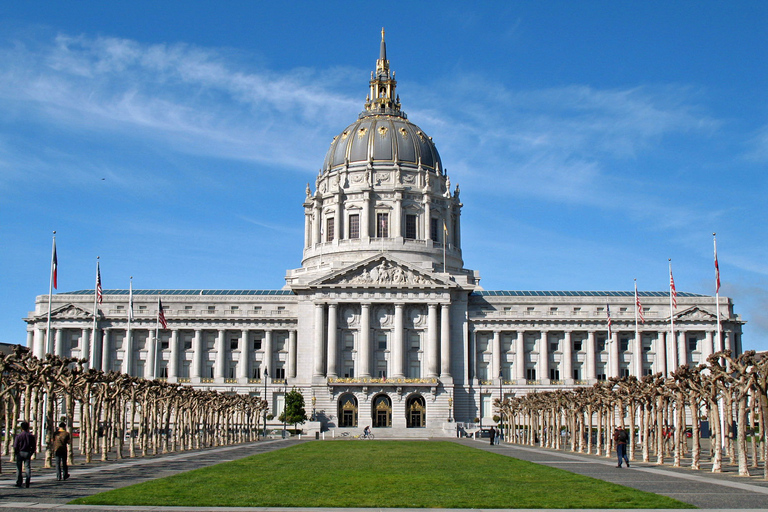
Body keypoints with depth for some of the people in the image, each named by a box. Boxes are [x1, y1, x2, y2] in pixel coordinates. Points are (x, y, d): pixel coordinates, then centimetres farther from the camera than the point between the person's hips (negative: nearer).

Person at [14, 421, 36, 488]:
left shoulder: (18, 435, -6)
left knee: (19, 468, 6)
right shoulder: (31, 436, 0)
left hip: (20, 453, -2)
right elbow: (34, 446, 2)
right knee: (28, 468, 4)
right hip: (28, 453, 2)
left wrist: (16, 453, 6)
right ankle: (27, 483, -2)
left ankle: (19, 483, 5)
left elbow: (15, 446, -7)